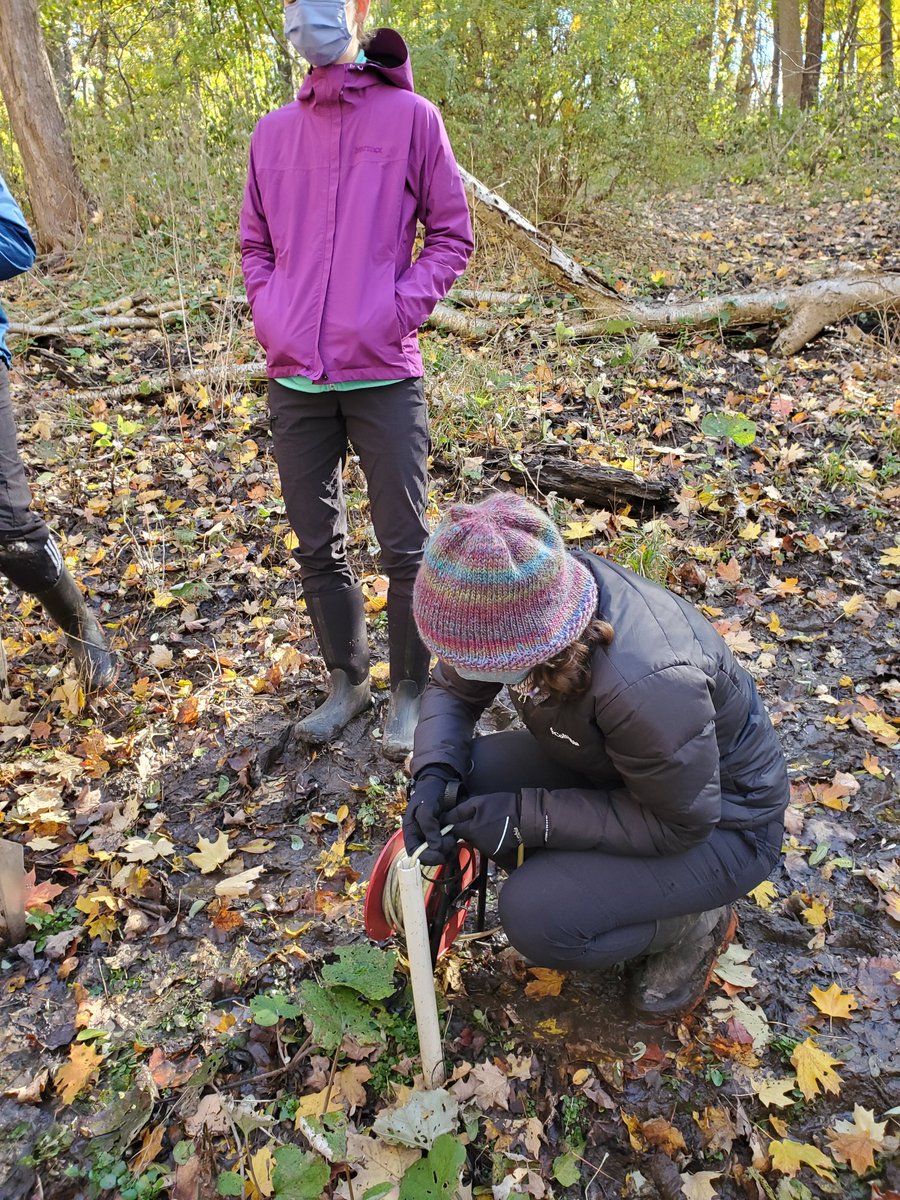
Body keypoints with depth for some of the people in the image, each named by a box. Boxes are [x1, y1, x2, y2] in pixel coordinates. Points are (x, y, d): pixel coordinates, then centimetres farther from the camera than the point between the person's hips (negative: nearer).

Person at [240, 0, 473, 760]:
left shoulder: (410, 116, 2)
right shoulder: (273, 132, 12)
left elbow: (451, 235, 4)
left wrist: (401, 308, -9)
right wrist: (269, 314, 4)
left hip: (383, 376, -4)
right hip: (294, 380, 4)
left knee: (405, 547, 2)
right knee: (317, 546, 11)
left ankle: (410, 692, 21)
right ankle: (346, 680, 30)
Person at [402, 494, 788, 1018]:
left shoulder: (645, 685, -41)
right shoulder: (520, 603, -21)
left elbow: (679, 823, -26)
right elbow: (453, 689, -3)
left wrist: (524, 816, -28)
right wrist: (434, 775, -22)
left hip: (719, 821, -7)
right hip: (613, 764, 7)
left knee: (538, 918, -24)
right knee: (464, 779, -13)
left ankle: (693, 923, 5)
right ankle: (598, 876, 9)